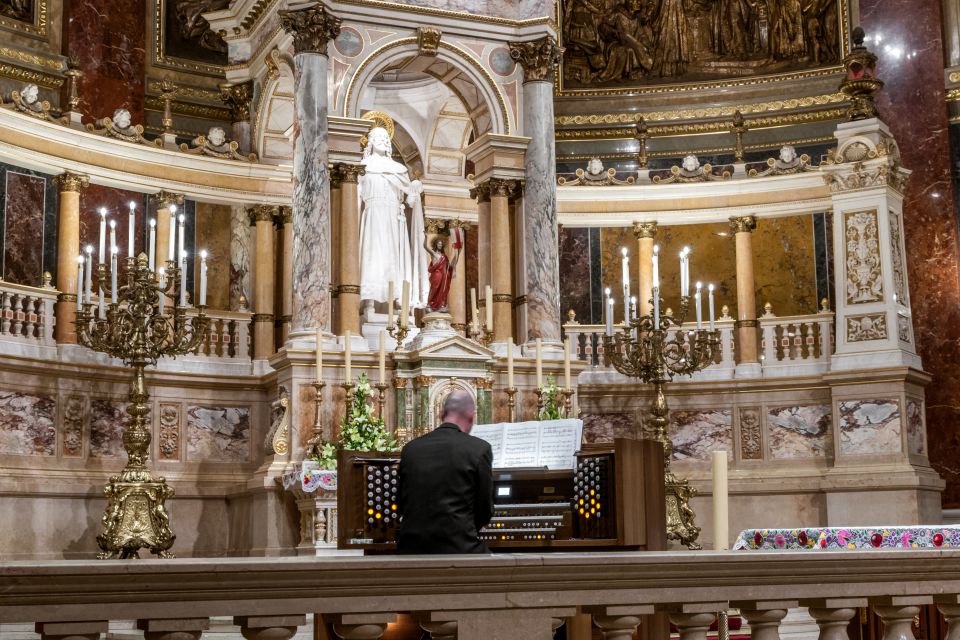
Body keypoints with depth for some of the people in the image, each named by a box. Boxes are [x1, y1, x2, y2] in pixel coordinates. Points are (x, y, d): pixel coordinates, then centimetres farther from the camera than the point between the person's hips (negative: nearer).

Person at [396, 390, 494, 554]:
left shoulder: (411, 448, 6)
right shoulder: (479, 449, -5)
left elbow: (402, 505, 12)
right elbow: (485, 509, 1)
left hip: (411, 548, 4)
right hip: (457, 547, -4)